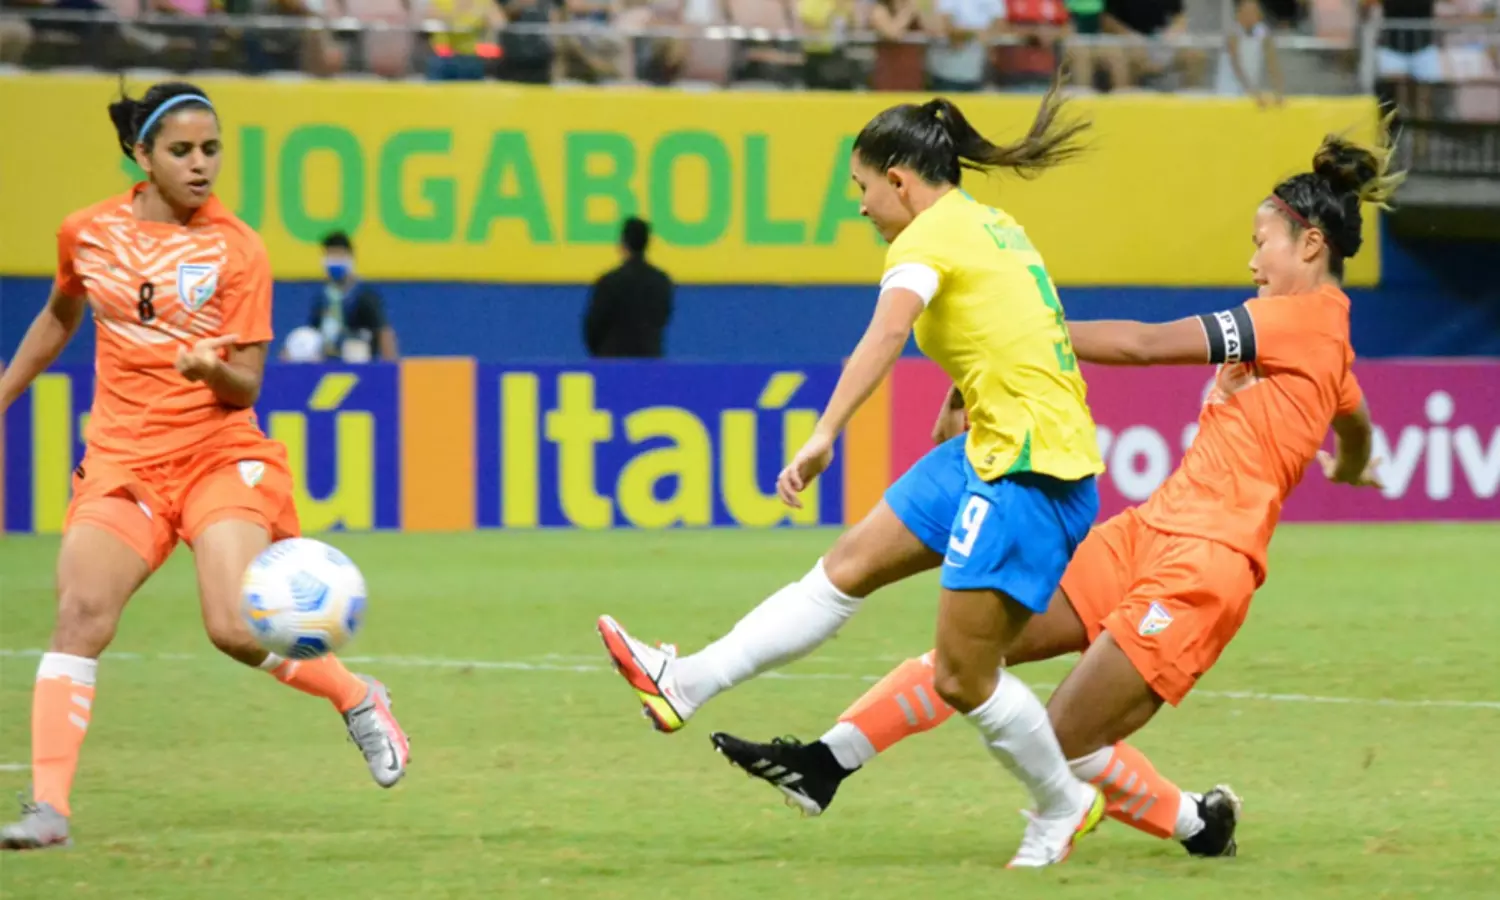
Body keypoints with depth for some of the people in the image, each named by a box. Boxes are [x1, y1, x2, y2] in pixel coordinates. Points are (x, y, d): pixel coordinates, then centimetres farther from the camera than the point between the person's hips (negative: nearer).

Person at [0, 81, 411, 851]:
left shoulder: (236, 249, -4)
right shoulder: (88, 234, 4)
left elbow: (246, 386, -6)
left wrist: (214, 370, -28)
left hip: (220, 454, -2)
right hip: (122, 461, 2)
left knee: (238, 629, -16)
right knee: (81, 612, -18)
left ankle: (360, 701, 14)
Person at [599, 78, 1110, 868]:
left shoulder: (931, 235, -12)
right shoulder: (991, 227, 15)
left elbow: (886, 334, -29)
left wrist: (824, 437, -40)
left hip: (1031, 468, -10)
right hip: (989, 451, 10)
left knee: (963, 678, -4)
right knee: (849, 565, 9)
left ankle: (1063, 809, 14)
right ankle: (685, 686, 10)